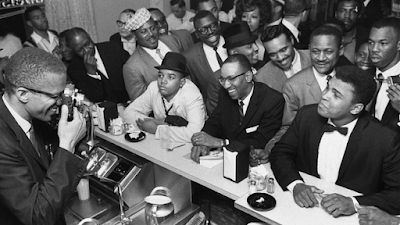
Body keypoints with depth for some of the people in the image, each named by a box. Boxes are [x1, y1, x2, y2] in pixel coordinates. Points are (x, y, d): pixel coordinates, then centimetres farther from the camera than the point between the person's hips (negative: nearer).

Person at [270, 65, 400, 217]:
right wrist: (295, 184, -14)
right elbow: (280, 152, 3)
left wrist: (354, 203, -24)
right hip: (304, 207, 1)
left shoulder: (384, 140, -14)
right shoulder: (307, 115, -3)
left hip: (348, 218, 0)